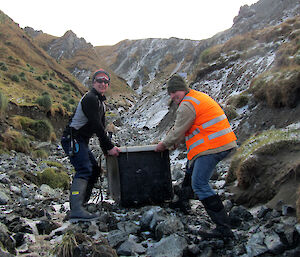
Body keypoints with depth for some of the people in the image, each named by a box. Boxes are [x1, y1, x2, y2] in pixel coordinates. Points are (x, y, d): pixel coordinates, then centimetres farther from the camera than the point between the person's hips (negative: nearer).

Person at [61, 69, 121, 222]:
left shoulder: (100, 102, 19)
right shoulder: (90, 98, -13)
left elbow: (101, 127, 20)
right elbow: (96, 126, -21)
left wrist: (106, 149, 13)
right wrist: (110, 147, -19)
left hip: (81, 141, 11)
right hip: (72, 139, -11)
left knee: (95, 170, 13)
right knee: (84, 170, -23)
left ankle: (79, 203, 16)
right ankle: (76, 211, -34)